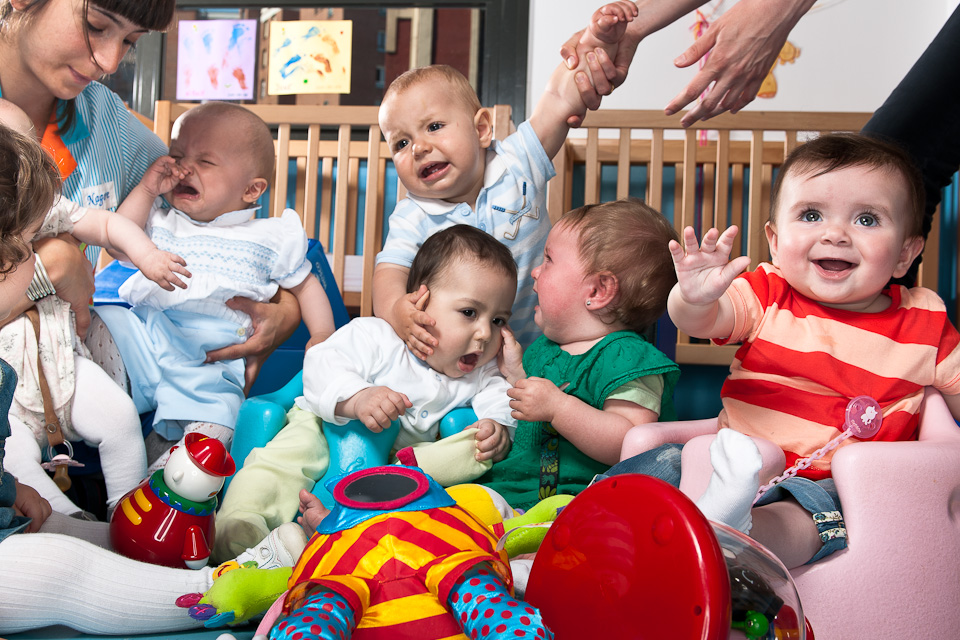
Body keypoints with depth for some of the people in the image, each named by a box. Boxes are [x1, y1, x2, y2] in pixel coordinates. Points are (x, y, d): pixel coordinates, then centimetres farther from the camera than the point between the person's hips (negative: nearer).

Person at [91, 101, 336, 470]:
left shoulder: (270, 237, 13)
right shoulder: (161, 219, 24)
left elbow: (304, 284, 20)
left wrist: (322, 335, 5)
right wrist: (147, 188, 9)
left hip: (208, 358, -2)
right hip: (139, 327, 3)